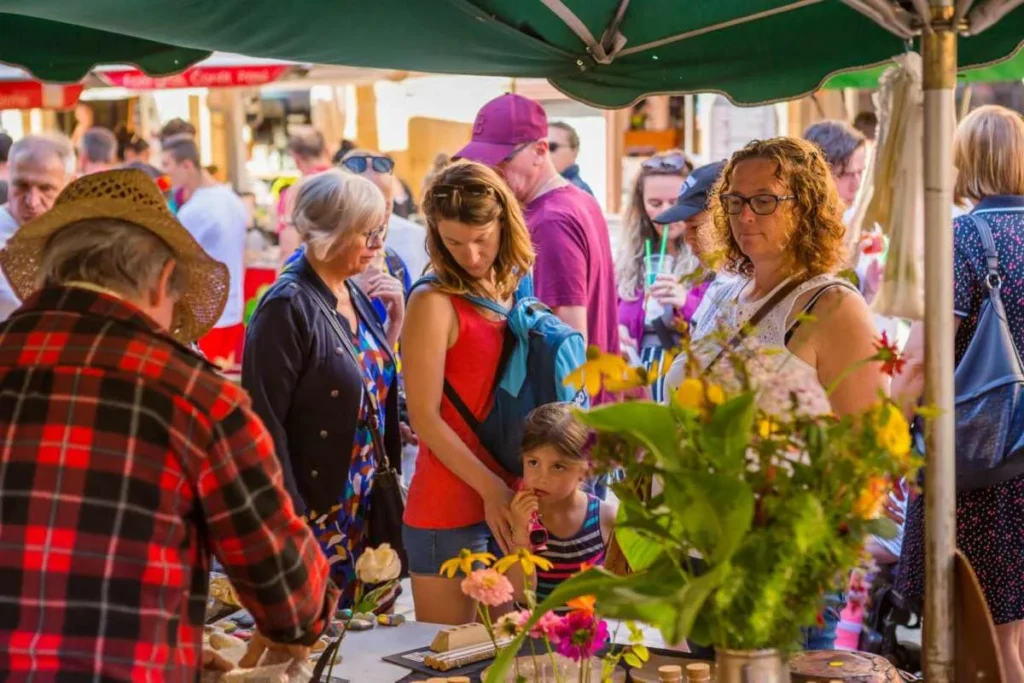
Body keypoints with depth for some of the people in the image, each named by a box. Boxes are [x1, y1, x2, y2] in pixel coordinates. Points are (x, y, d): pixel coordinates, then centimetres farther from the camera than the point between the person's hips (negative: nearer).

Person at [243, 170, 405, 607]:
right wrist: (292, 519, -20)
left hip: (364, 505, 8)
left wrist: (396, 321, 1)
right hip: (316, 510, -8)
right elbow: (266, 420, -19)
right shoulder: (289, 307, -16)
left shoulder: (356, 295, 7)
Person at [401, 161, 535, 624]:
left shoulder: (513, 294, 9)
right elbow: (425, 417, -12)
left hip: (512, 501, 6)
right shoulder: (434, 303, -9)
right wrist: (490, 487, -16)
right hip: (450, 511, -6)